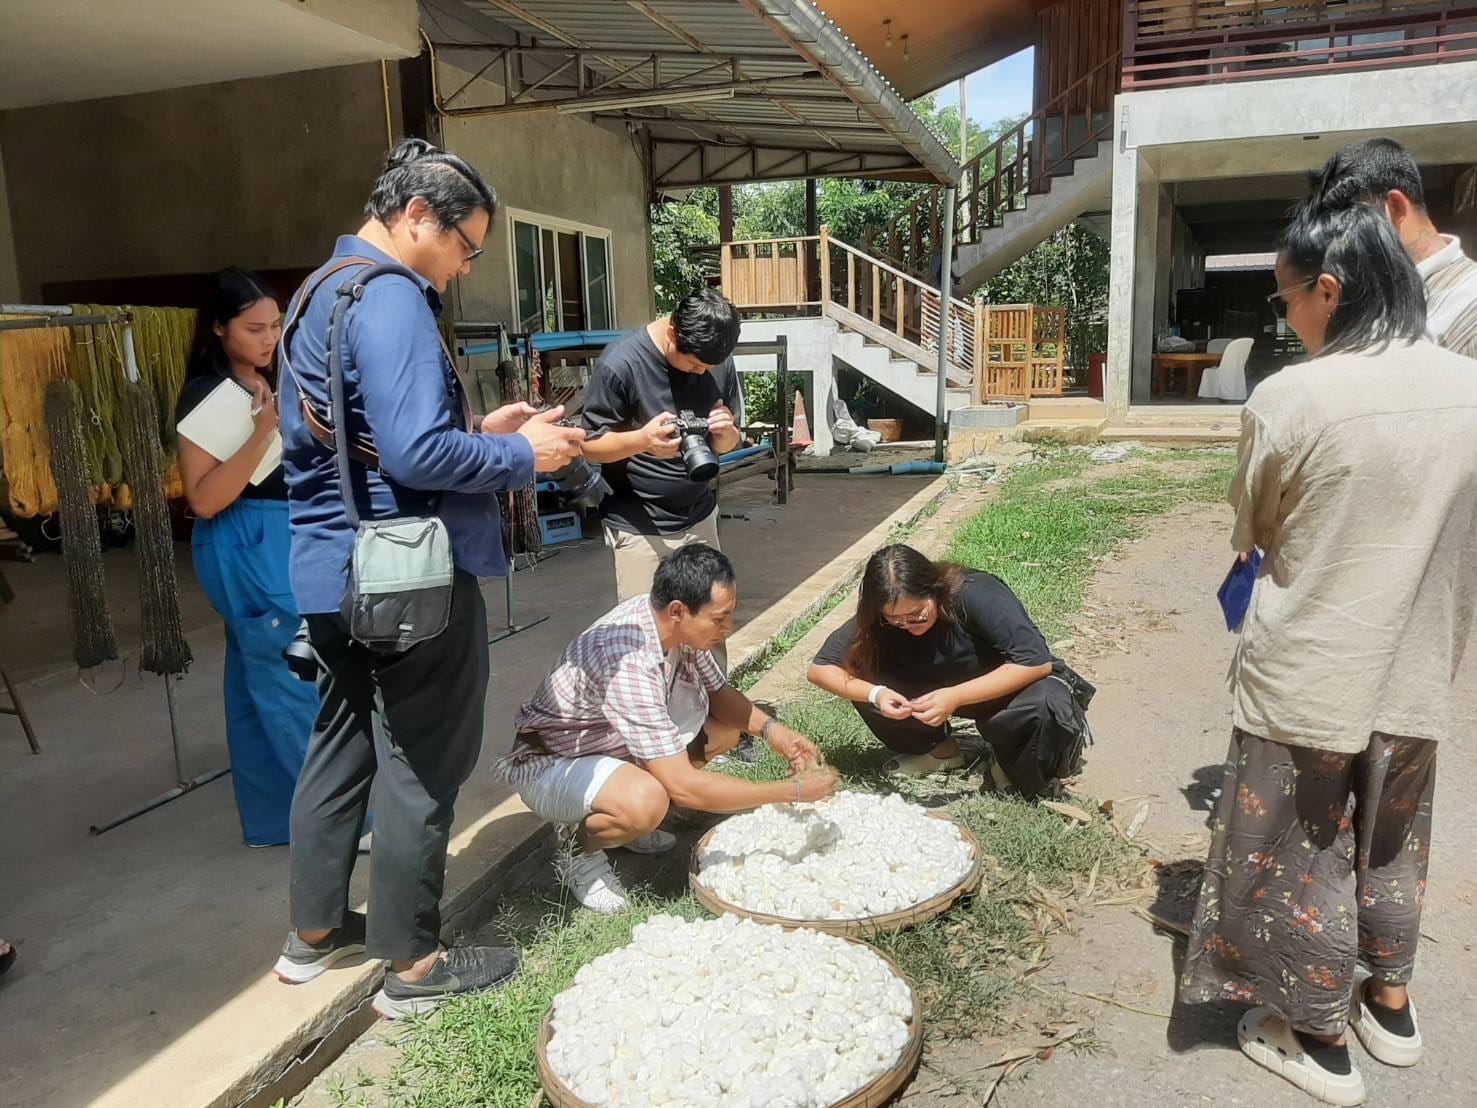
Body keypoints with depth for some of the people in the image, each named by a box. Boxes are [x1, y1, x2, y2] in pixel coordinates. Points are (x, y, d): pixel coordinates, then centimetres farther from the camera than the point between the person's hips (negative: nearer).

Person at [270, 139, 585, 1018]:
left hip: (335, 569, 10)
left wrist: (483, 428, 12)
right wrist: (523, 455, -12)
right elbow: (418, 454, -26)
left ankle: (316, 932, 35)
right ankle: (413, 967, 18)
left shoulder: (319, 293, 15)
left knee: (342, 747, 20)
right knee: (421, 768, 3)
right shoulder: (389, 299, -17)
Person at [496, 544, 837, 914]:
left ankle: (630, 819, 11)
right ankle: (583, 852, -4)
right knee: (645, 802, -37)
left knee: (728, 727, 2)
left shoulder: (673, 622, -14)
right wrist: (793, 791, -31)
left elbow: (718, 691, 5)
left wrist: (770, 728, -14)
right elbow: (684, 787, -37)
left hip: (611, 743, 9)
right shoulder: (629, 662, -38)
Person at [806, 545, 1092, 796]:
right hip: (942, 693, 4)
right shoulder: (875, 619, -21)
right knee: (863, 677, -20)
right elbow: (820, 668, -18)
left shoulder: (977, 594, -33)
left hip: (1006, 687, -3)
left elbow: (1037, 661, -37)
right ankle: (937, 750, 2)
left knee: (1045, 705, -38)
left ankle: (1013, 763, -4)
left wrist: (956, 696, -44)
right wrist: (875, 694, -36)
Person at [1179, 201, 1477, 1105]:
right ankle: (1390, 1003, 43)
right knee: (1392, 843, 24)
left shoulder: (1290, 399, -19)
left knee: (1300, 854, 12)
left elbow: (1253, 533, -3)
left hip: (1306, 676, -5)